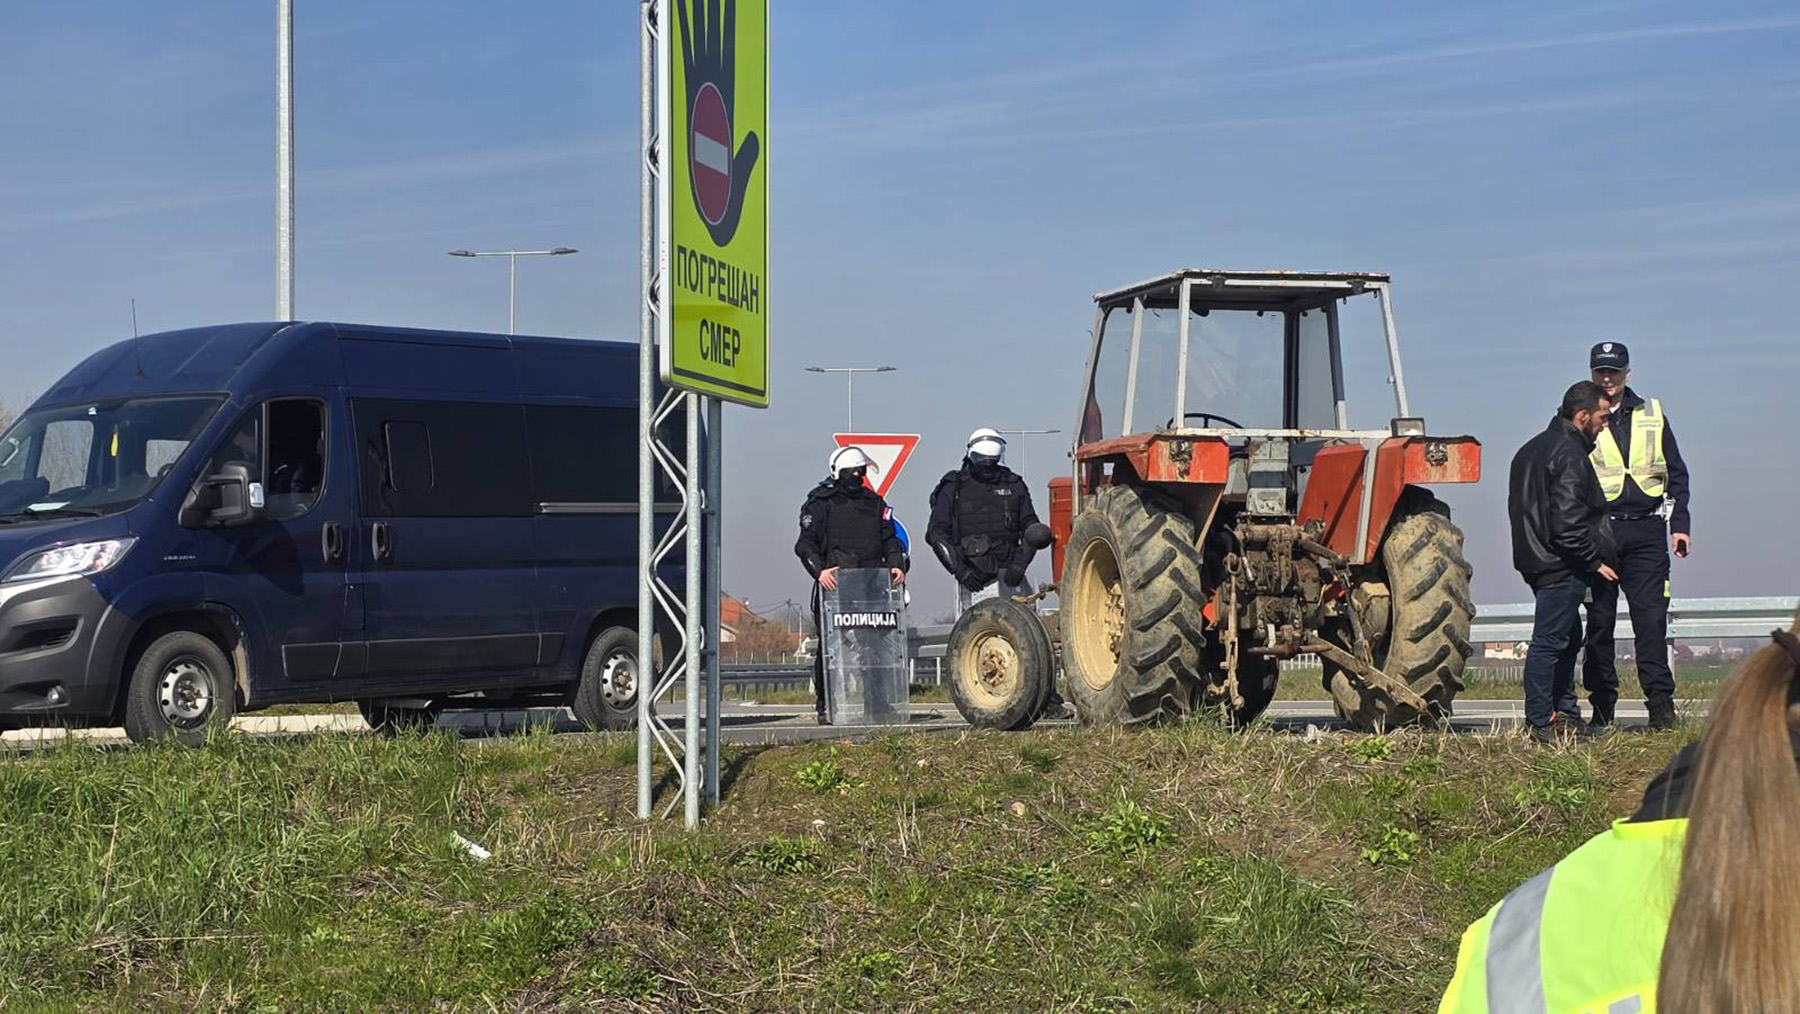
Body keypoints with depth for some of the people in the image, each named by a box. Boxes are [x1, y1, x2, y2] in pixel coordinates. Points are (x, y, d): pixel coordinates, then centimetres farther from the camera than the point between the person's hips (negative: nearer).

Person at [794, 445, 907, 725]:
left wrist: (896, 565, -3)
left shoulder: (875, 503, 20)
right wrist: (819, 570, -20)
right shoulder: (820, 504, 5)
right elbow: (805, 543, -4)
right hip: (832, 586, -4)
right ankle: (825, 706, 0)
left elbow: (889, 539, 16)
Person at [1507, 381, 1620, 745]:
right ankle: (1540, 723, -6)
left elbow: (1521, 509, 23)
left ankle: (1565, 711, 27)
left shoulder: (1532, 449, 17)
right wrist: (1594, 562, -13)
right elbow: (1568, 523, -23)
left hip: (1536, 560, 10)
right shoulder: (1569, 456, -16)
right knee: (1551, 640, -8)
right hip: (1562, 565, -10)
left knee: (1568, 637, 20)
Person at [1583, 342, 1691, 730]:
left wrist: (1680, 524, 7)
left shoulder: (1651, 414, 12)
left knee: (1651, 618, -6)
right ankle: (1602, 708, 9)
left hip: (1646, 531, 1)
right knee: (1599, 621, 2)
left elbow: (1676, 473, 16)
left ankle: (1661, 705, -4)